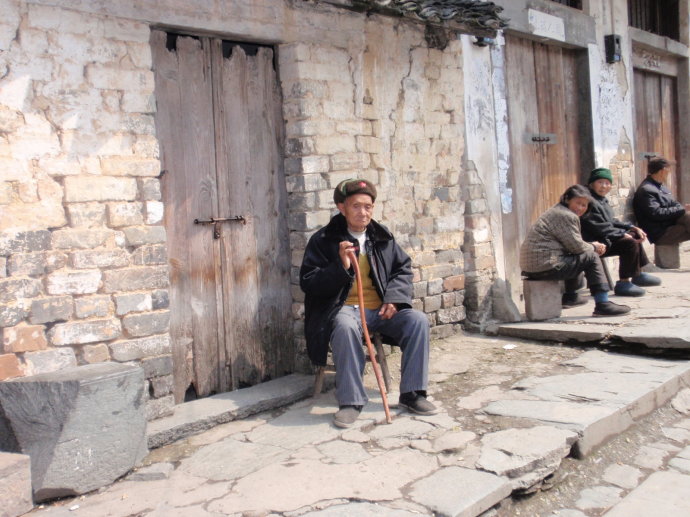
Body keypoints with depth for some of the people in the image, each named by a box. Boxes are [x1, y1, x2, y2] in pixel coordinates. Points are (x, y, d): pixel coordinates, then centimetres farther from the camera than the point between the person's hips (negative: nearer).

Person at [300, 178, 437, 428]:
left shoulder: (383, 237, 11)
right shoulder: (324, 240, 0)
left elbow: (403, 270, 16)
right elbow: (307, 283, -4)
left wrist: (394, 298, -3)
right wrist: (341, 266, -19)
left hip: (381, 310, 4)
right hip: (344, 308, -4)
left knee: (418, 320, -20)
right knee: (345, 327, -38)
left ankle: (411, 393, -10)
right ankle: (350, 400, -26)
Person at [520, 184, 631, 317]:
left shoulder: (557, 211, 20)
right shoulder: (567, 216, -12)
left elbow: (572, 243, 22)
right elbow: (576, 246, -12)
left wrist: (592, 246, 8)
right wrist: (593, 247, 7)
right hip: (544, 267, -11)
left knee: (576, 257, 32)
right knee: (591, 257, -2)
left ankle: (570, 296, 41)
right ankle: (602, 304, -3)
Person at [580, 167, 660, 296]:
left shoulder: (602, 200, 17)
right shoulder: (590, 202, -16)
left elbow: (611, 221, 22)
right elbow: (600, 228, -20)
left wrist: (632, 228, 10)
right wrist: (622, 234, -17)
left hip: (605, 238, 11)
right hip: (594, 243, -11)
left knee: (634, 235, 17)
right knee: (630, 243, -22)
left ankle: (638, 274, 21)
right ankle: (623, 283, -17)